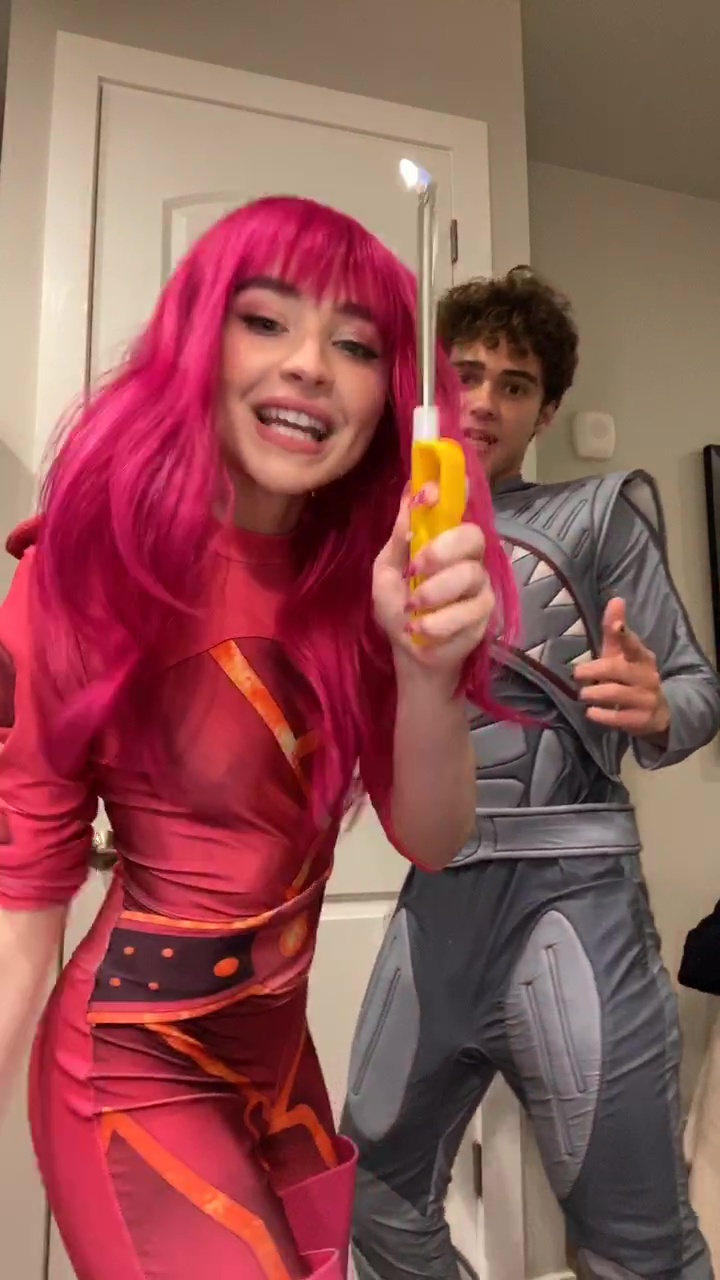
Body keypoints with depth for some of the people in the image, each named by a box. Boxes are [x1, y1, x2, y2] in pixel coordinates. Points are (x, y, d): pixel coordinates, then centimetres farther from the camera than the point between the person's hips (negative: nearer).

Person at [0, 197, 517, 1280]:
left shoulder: (365, 574, -3)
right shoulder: (90, 567, -17)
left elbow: (430, 842, -9)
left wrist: (426, 669, -28)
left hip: (282, 1054, 5)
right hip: (135, 1070, -5)